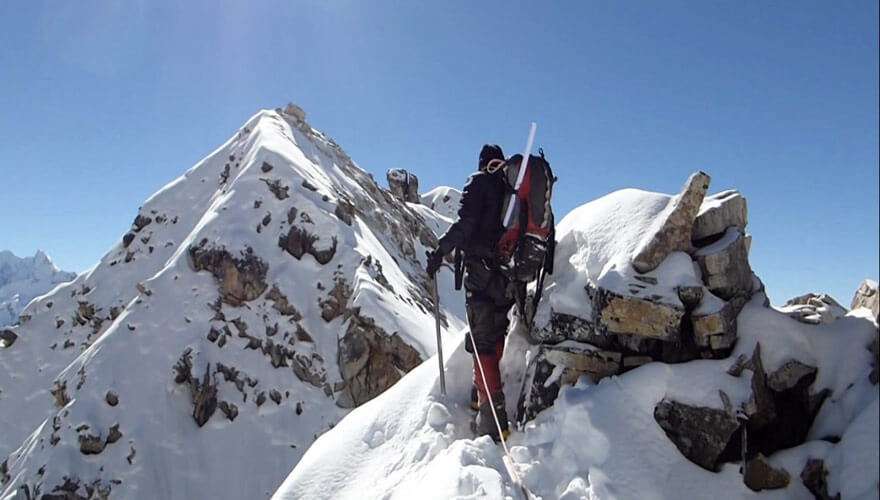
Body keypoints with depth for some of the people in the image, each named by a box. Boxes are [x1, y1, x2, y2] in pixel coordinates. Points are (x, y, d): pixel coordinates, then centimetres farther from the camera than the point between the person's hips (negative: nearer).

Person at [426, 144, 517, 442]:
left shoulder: (480, 183, 0)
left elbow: (465, 224, -14)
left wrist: (440, 251, -8)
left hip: (483, 270, -6)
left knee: (483, 341, -7)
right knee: (497, 333, 19)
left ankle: (493, 414, -13)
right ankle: (481, 393, 32)